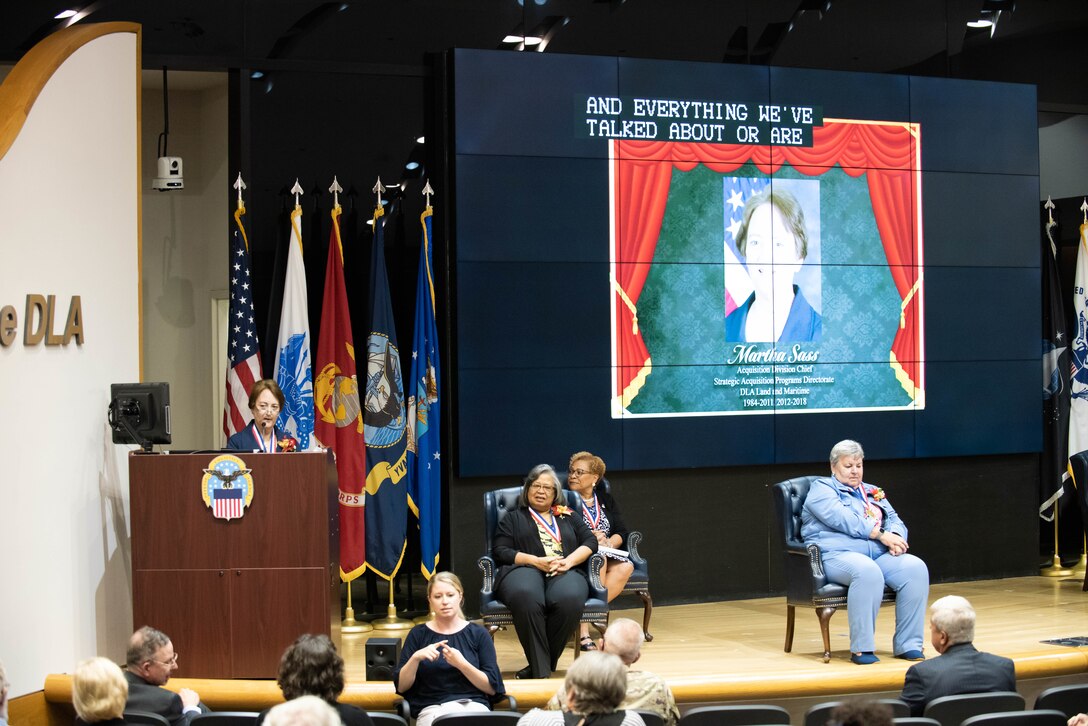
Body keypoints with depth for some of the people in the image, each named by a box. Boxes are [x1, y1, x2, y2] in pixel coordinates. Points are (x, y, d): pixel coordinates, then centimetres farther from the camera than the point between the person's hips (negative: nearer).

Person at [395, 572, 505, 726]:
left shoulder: (478, 634, 8)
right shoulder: (418, 634, 11)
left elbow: (492, 688, 2)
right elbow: (401, 686, 5)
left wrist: (462, 664, -13)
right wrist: (415, 658, -13)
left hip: (474, 705, 0)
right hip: (432, 708, 0)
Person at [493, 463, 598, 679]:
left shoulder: (568, 518, 31)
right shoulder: (513, 519, 25)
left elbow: (590, 541, 18)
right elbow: (500, 551, 10)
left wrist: (569, 560, -4)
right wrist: (537, 561, -6)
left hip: (566, 571, 1)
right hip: (524, 569, -1)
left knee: (570, 599, -39)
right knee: (526, 597, -42)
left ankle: (543, 664, -27)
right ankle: (541, 670, -37)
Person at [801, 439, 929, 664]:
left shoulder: (873, 493, 28)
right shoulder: (822, 489, 7)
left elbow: (895, 521, 18)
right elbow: (843, 519, -10)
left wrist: (895, 538, -7)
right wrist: (881, 534, -15)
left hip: (879, 554, 6)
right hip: (836, 555, -6)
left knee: (916, 567, -24)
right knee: (867, 571, -40)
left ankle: (907, 645, -20)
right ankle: (861, 648, -32)